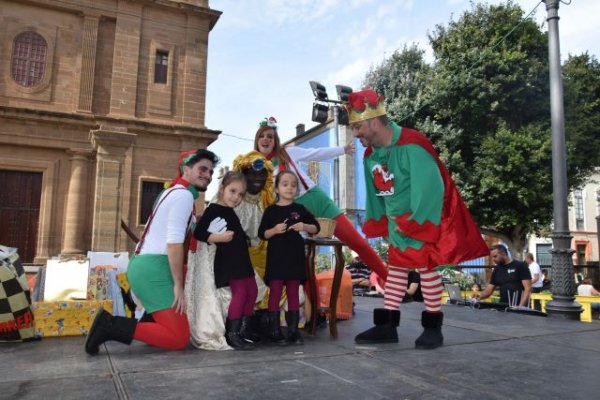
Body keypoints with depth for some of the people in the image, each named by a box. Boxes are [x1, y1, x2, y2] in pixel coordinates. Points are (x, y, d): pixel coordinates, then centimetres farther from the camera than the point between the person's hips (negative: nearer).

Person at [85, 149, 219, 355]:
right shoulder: (184, 195, -9)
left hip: (140, 263, 10)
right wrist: (178, 286, -16)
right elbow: (174, 243, -18)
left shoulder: (173, 191, 21)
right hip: (152, 267, -10)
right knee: (179, 338, -11)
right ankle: (111, 325, -12)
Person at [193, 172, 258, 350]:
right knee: (240, 292, -14)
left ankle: (244, 329, 21)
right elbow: (198, 233, -18)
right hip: (227, 260, -9)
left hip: (241, 258, 10)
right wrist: (218, 238, -25)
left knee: (252, 290, 12)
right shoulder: (213, 210, -10)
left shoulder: (230, 212, 16)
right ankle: (231, 333, -8)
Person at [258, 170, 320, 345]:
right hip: (276, 257, -2)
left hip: (295, 257, 2)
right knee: (275, 293, 1)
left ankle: (293, 330, 15)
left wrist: (304, 227, -12)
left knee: (293, 293, 8)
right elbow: (262, 234, 0)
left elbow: (316, 228, 8)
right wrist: (275, 230, -17)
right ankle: (275, 331, 8)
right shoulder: (271, 210, 1)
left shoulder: (300, 209, 6)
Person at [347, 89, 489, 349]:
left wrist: (413, 224, -23)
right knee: (395, 268, 10)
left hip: (425, 218, -8)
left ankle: (433, 327, 15)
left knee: (427, 267, 0)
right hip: (397, 222, 8)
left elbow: (431, 189, -28)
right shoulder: (370, 155, 2)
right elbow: (375, 194, 12)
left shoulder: (411, 145, -25)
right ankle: (386, 325, 18)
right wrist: (378, 224, 10)